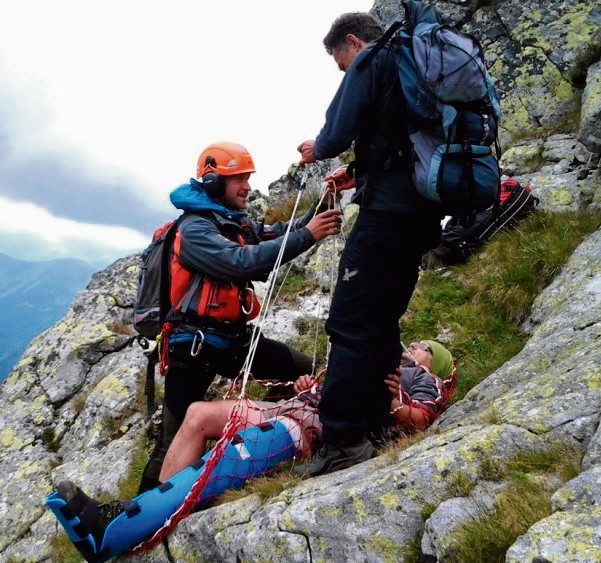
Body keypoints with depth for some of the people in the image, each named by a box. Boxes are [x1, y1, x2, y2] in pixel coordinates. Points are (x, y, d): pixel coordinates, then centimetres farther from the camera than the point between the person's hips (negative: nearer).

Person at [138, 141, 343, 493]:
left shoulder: (237, 223, 14)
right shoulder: (195, 228, -13)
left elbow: (276, 236, 4)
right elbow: (242, 262, -28)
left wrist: (320, 208, -9)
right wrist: (308, 236, -28)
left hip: (235, 338, 8)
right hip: (196, 345, -8)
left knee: (306, 371, 3)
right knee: (175, 437, -2)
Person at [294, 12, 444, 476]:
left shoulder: (372, 61, 1)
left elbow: (339, 131, -12)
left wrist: (318, 150, 9)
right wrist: (361, 175, 26)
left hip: (389, 210, -9)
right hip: (424, 212, 10)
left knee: (350, 323, -10)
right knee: (383, 323, 12)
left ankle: (344, 440, -11)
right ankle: (379, 427, 16)